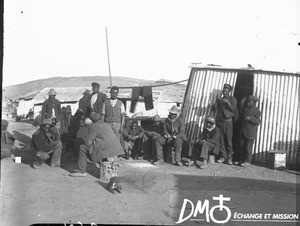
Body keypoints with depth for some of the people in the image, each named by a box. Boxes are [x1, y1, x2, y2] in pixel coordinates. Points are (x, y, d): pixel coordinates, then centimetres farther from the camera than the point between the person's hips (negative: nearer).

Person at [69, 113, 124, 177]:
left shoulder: (93, 126, -2)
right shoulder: (106, 125, 23)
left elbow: (87, 141, -5)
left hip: (105, 149, -8)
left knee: (83, 148, 7)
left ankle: (82, 171, 7)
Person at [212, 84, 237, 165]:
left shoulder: (232, 99, 9)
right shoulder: (220, 99, 19)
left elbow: (234, 109, -4)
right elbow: (213, 108, 12)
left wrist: (227, 102, -14)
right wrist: (217, 102, -4)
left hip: (228, 121, -3)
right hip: (219, 121, 3)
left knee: (228, 140, -7)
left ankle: (229, 157, 0)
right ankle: (223, 156, 3)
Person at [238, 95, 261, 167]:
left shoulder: (257, 111, -5)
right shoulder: (245, 109, 14)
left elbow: (258, 122, -14)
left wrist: (250, 118, -23)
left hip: (251, 132, -6)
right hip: (243, 131, 6)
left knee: (248, 147, -7)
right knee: (242, 146, 8)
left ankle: (248, 161, -1)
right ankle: (242, 159, 17)